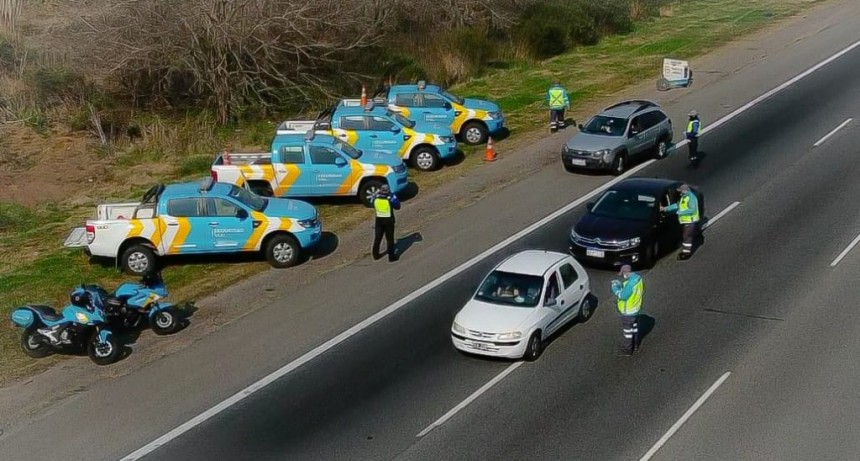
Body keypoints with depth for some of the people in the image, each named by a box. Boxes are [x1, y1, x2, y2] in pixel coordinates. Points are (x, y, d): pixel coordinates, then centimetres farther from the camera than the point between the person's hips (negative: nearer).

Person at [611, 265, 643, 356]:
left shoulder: (631, 283, -33)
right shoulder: (638, 278, -2)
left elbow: (622, 295, -28)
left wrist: (615, 288, -14)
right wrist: (621, 285, 3)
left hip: (628, 311, -9)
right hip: (636, 308, 9)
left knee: (627, 330, 6)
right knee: (634, 327, 25)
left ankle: (627, 349, 18)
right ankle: (635, 344, 41)